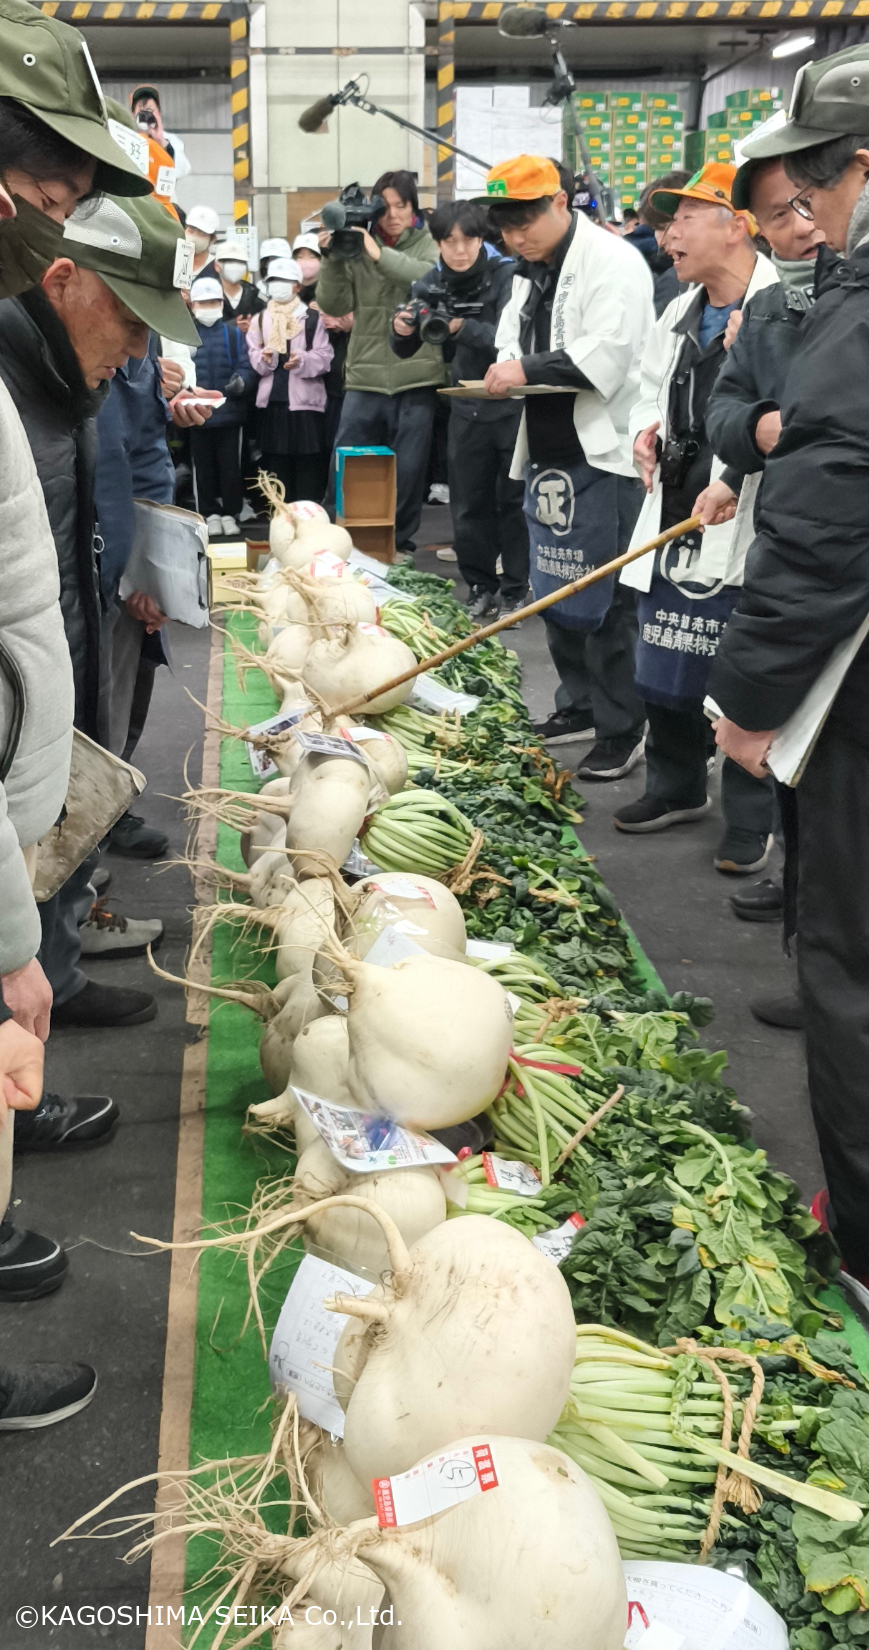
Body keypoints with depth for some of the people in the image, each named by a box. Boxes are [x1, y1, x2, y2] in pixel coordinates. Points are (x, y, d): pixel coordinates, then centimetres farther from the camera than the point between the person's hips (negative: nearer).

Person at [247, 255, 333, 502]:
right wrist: (264, 358, -16)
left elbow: (324, 357, -4)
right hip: (272, 399, 3)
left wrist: (302, 360, -22)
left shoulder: (312, 318, 3)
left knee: (308, 461, -3)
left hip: (305, 399, -3)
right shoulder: (259, 320, 14)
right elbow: (252, 355, 6)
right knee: (276, 460, 6)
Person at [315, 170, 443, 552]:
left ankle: (400, 543, 18)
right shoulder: (356, 246, 8)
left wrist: (380, 255, -22)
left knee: (408, 471, 4)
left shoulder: (429, 245, 4)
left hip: (416, 376, -2)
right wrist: (332, 259, -10)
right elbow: (334, 305, 4)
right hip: (365, 375, 2)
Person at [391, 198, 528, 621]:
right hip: (468, 407, 4)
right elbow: (405, 351, 6)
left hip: (514, 405, -4)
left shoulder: (507, 276, -12)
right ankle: (481, 589, 20)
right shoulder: (430, 286, 1)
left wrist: (464, 328, -35)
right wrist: (402, 331, -16)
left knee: (514, 502, 3)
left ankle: (516, 592, 13)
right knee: (469, 506, 8)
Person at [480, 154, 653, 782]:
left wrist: (529, 369, -21)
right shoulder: (530, 271, 17)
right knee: (555, 590, 16)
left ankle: (623, 730, 4)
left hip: (602, 454, -9)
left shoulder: (612, 263, -12)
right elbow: (514, 340, 23)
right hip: (549, 449, 9)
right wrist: (507, 369, 1)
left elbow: (607, 357, -22)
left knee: (602, 602, -7)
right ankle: (580, 706, 30)